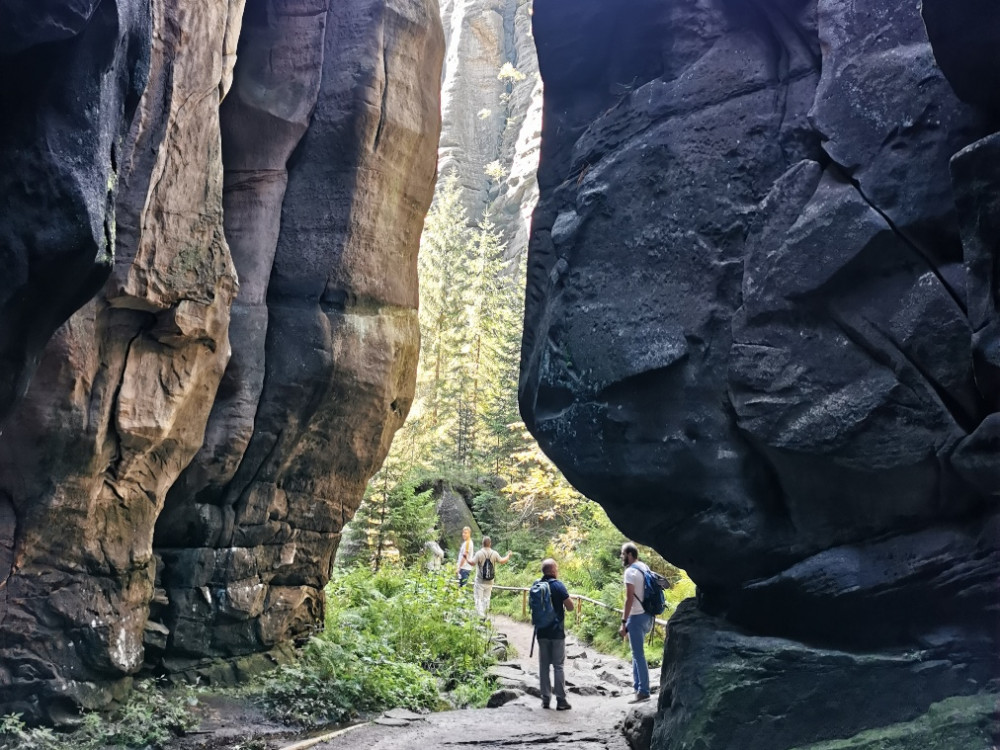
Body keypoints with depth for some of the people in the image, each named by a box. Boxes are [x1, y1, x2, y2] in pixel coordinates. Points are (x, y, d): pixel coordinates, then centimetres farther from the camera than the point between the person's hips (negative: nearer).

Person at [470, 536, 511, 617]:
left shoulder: (479, 553, -13)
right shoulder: (494, 553, -3)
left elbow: (473, 563, -18)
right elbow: (501, 561, 5)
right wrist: (508, 556, 23)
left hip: (480, 581, -4)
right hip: (489, 582, 4)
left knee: (478, 598, -1)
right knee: (486, 598, 15)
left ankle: (481, 615, -12)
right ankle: (485, 615, 20)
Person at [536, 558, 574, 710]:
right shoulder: (558, 585, -12)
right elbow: (570, 607, -10)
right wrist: (564, 604, 8)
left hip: (542, 632, 4)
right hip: (557, 632, -4)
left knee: (543, 665, 9)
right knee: (558, 666, 1)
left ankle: (545, 699, 11)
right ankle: (561, 701, 2)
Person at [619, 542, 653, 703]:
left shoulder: (630, 571, -16)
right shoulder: (645, 568, 10)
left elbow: (629, 598, -20)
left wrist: (624, 622, -19)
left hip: (637, 617, -9)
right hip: (647, 615, 9)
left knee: (638, 654, -4)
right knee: (636, 652, 18)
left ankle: (643, 691, -1)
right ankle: (638, 685, 23)